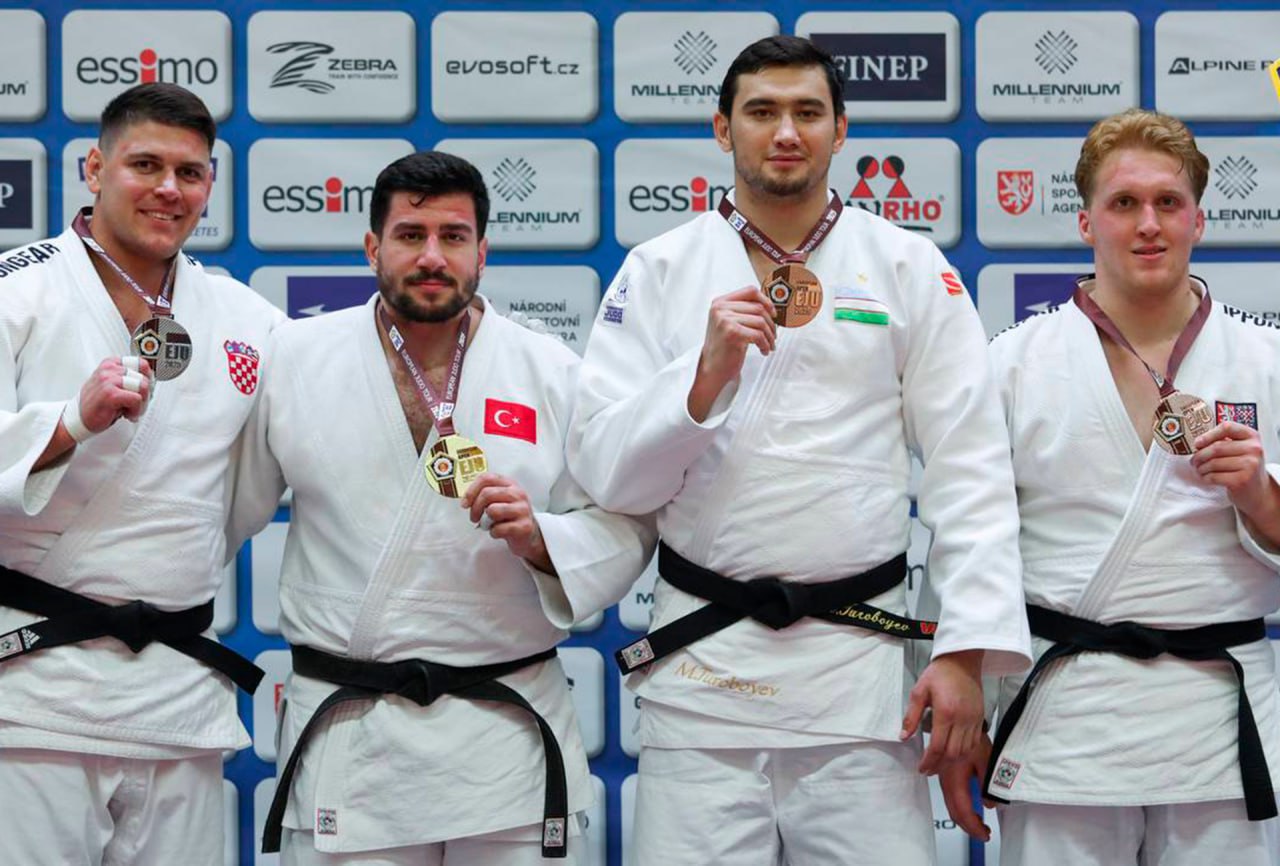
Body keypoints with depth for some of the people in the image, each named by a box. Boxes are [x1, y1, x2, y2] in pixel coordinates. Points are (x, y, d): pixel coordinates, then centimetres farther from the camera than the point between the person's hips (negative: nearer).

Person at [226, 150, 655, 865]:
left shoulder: (553, 371, 3)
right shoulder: (295, 360, 4)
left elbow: (625, 527, 4)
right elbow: (229, 506, 12)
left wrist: (542, 539, -14)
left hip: (508, 735, 0)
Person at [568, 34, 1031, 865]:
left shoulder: (911, 268, 5)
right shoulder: (659, 271, 6)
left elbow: (969, 470, 0)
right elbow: (607, 472, 1)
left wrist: (966, 651, -8)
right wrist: (708, 375, -14)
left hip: (861, 664, 0)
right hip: (703, 666, 0)